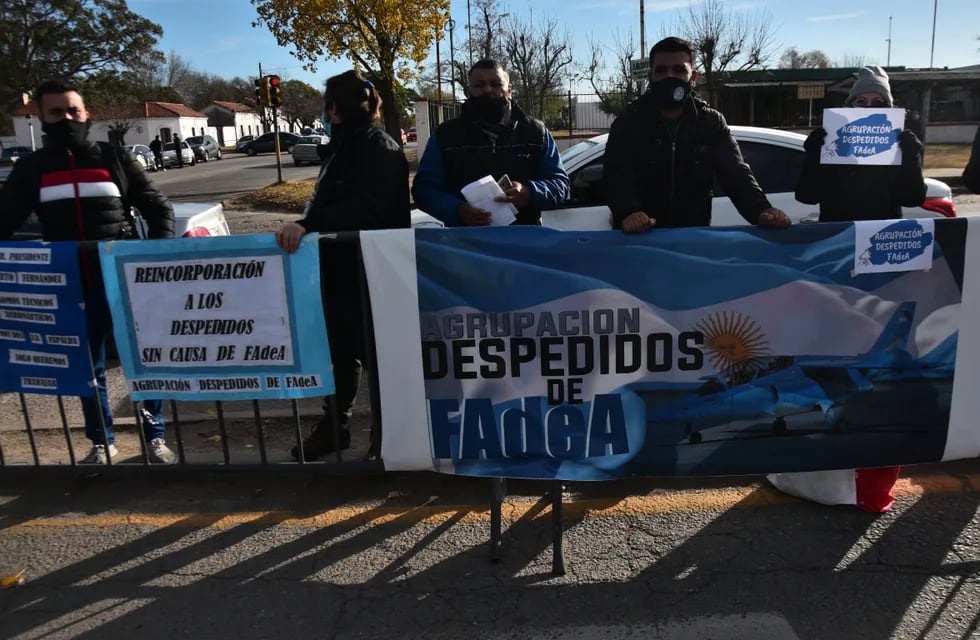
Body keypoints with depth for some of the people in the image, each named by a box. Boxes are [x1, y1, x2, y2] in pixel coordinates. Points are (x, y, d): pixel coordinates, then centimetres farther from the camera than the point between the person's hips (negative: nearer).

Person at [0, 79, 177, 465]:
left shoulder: (114, 158, 4)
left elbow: (159, 209, 4)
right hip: (73, 286, 2)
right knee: (88, 366, 11)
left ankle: (155, 438, 19)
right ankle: (101, 442, 26)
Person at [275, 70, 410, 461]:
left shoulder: (380, 149, -15)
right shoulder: (342, 147, 15)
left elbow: (365, 209, -29)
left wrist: (307, 225, -37)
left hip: (371, 273, -9)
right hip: (339, 268, 9)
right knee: (339, 350, 17)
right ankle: (334, 424, 32)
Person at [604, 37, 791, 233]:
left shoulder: (711, 122, 6)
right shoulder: (629, 121, -1)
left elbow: (736, 173, -4)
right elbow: (617, 176, -15)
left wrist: (761, 210, -24)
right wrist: (628, 212, -37)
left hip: (694, 235, 2)